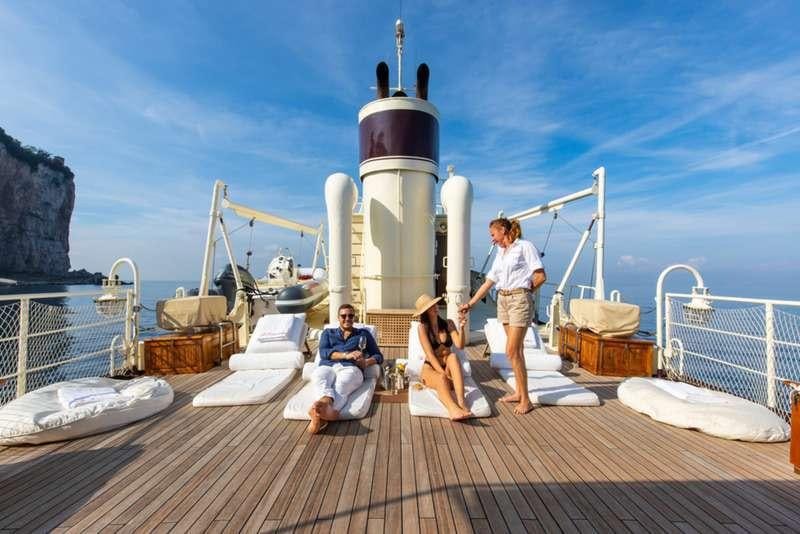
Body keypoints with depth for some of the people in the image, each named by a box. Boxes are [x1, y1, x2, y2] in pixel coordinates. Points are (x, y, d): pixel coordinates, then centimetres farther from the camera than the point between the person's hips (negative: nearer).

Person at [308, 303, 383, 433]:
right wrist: (346, 355, -10)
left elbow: (378, 356, 21)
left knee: (341, 387, -39)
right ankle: (326, 408, -67)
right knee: (318, 377, -39)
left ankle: (319, 417, -67)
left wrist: (366, 362, -4)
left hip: (351, 368, -1)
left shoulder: (364, 333, 28)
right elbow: (323, 352, 8)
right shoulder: (328, 332, 29)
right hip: (327, 367, 1)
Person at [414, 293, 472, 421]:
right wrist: (443, 374, -27)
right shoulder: (422, 328, -9)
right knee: (441, 379, -37)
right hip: (431, 369, -2)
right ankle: (454, 410, -64)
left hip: (448, 367, 3)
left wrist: (461, 328, -28)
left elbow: (460, 345, -12)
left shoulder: (448, 324, 1)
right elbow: (430, 354, -17)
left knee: (453, 356, -32)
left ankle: (461, 402, -44)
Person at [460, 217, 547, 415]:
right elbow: (488, 282, 16)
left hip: (519, 301, -7)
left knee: (512, 351, -8)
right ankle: (519, 392, 23)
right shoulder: (500, 253, 16)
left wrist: (522, 291, 3)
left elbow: (541, 276, -9)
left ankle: (526, 400, 4)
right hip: (502, 301, 7)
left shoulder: (525, 247, -4)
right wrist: (469, 304, 14)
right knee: (516, 350, 13)